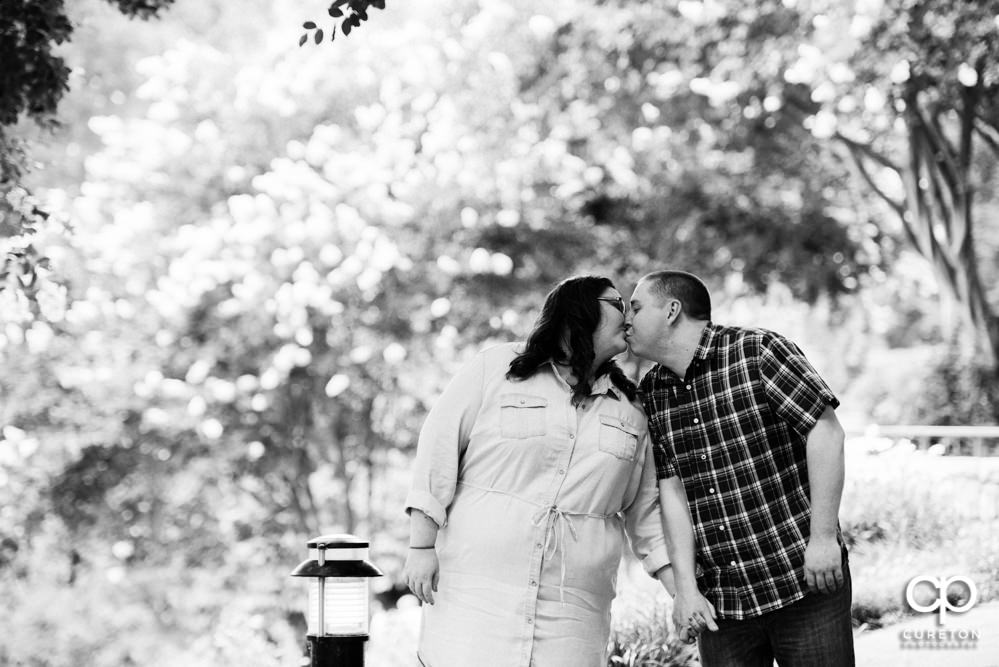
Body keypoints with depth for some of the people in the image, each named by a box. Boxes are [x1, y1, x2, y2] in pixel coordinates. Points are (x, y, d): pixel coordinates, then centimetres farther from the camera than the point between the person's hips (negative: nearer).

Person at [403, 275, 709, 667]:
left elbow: (647, 512, 18)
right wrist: (421, 546, -3)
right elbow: (439, 448, 3)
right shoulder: (496, 367, 5)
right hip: (473, 593, -3)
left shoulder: (630, 412, 17)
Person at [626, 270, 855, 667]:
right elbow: (670, 489, 6)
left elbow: (825, 432, -11)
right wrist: (683, 587, -1)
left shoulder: (757, 351, -8)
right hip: (720, 600, 5)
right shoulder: (650, 395, 8)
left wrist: (823, 538, -13)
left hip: (805, 584, -5)